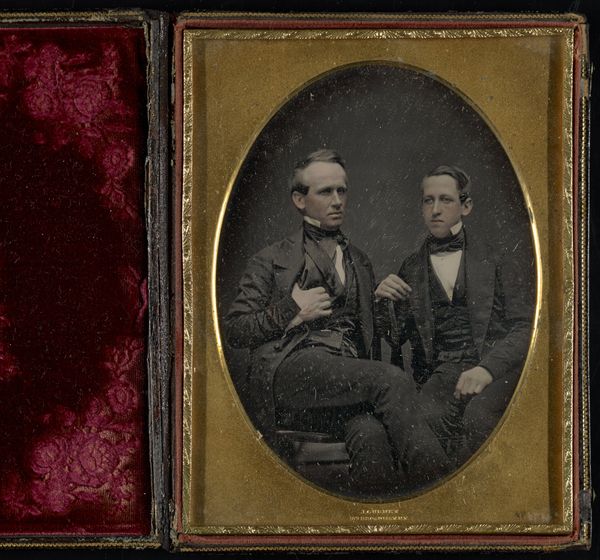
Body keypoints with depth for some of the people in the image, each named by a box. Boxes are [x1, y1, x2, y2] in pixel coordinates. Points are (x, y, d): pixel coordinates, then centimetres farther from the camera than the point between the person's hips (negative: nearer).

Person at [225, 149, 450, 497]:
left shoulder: (360, 262, 32)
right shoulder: (272, 260, 18)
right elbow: (235, 331, 10)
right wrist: (291, 311, -1)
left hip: (350, 375, 4)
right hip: (293, 370, -3)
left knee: (371, 433, -37)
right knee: (392, 379, -33)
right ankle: (440, 487, -36)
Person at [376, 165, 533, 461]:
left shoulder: (497, 260, 12)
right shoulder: (411, 269, 21)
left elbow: (525, 328, 3)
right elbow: (395, 340, 17)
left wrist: (487, 368, -16)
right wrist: (382, 302, -5)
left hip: (497, 367, -1)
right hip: (442, 373, 2)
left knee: (477, 415, -37)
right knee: (428, 416, -35)